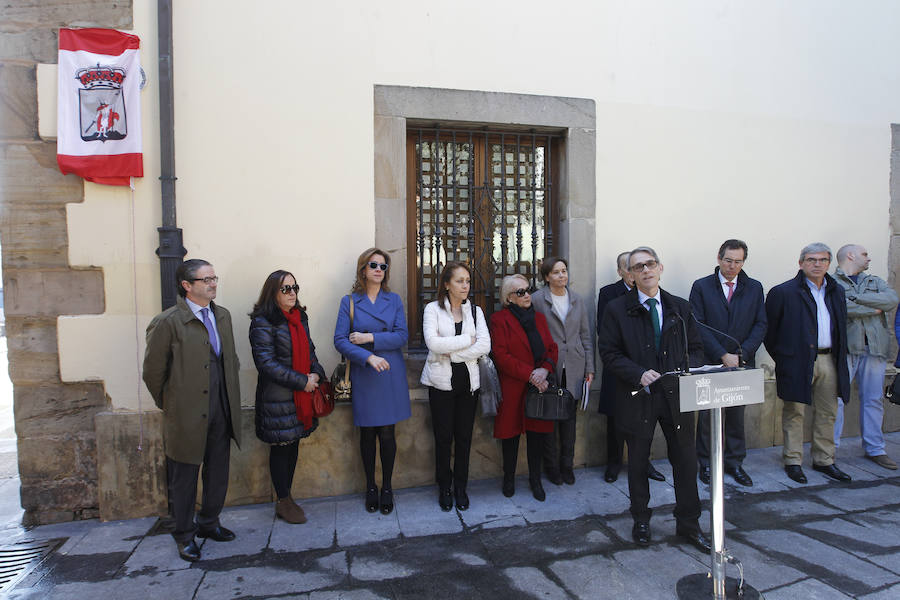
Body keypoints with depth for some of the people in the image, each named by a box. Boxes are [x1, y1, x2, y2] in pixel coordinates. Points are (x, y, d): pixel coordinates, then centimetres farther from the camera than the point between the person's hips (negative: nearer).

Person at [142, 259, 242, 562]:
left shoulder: (223, 315, 7)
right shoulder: (167, 322, -13)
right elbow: (153, 372, -7)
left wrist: (230, 398, 13)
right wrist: (170, 405, 1)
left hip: (222, 412, 6)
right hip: (187, 415, -5)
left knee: (218, 472, 17)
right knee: (184, 478, 11)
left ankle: (208, 522, 38)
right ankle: (184, 535, 30)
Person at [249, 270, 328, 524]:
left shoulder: (300, 317, 10)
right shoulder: (263, 322, -13)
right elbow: (266, 363, -18)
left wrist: (316, 373, -1)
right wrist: (302, 381, -17)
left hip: (300, 395, 7)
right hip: (277, 396, -7)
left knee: (293, 444, 14)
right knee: (280, 448, 4)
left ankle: (286, 498, 28)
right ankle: (283, 502, 20)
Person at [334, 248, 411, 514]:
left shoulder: (394, 300, 7)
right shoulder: (349, 301, 2)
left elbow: (402, 336, -2)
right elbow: (340, 340, -5)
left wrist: (370, 338, -12)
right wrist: (369, 357, -17)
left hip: (391, 375, 1)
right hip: (363, 375, -1)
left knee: (387, 433, 3)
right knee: (367, 433, 7)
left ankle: (387, 487, 21)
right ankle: (370, 487, 25)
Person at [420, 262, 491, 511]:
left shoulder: (475, 311, 7)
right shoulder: (433, 309, -1)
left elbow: (485, 345, -7)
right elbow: (433, 342, -17)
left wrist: (452, 353, -14)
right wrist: (467, 340, -12)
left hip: (468, 380, 2)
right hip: (442, 381, -2)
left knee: (464, 436, 8)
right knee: (443, 436, 4)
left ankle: (461, 487, 24)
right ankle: (444, 488, 22)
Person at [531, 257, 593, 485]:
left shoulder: (577, 301, 10)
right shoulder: (537, 299, -4)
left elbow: (585, 336, 12)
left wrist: (589, 368, 7)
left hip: (573, 369, 4)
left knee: (570, 418, 10)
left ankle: (567, 465, 24)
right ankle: (552, 466, 20)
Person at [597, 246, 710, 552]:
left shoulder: (680, 307, 7)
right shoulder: (617, 309, -3)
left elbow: (696, 348, 11)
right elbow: (609, 353, -6)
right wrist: (639, 374, -19)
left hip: (677, 395, 2)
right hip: (638, 397, -2)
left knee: (686, 461, 10)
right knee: (638, 462, 12)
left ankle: (688, 524, 29)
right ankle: (640, 521, 32)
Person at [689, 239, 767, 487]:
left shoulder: (754, 288, 8)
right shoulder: (701, 286, 0)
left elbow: (760, 325, 4)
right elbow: (698, 326, -6)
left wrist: (741, 354, -9)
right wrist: (722, 355, -13)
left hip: (742, 363, 2)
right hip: (710, 363, -2)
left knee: (736, 414, 10)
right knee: (707, 414, 4)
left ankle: (734, 462, 24)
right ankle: (706, 463, 18)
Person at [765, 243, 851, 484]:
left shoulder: (837, 291, 13)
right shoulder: (783, 292, -6)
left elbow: (841, 327, 20)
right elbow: (769, 330, -3)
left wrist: (840, 358, 13)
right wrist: (782, 358, -1)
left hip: (829, 361, 6)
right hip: (798, 362, -6)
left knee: (827, 413, 13)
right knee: (794, 413, 3)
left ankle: (824, 460, 26)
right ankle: (793, 461, 13)